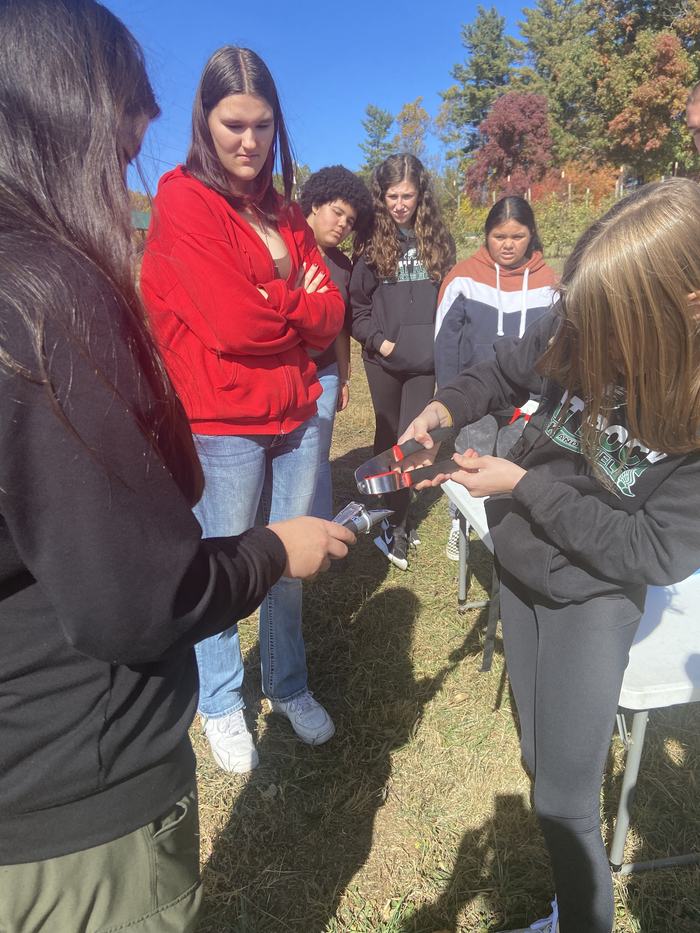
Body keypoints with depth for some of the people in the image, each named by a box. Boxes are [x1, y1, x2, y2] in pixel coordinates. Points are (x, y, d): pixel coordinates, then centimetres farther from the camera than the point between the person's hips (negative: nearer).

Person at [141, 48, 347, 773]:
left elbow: (329, 317, 6)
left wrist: (266, 302, -10)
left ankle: (288, 687, 32)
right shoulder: (182, 202, -6)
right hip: (224, 424, -5)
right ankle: (221, 708, 27)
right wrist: (296, 303, 0)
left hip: (297, 414, 6)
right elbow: (231, 323, -16)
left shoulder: (283, 212, 14)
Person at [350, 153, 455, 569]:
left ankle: (398, 521, 12)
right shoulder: (371, 240, 1)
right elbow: (357, 303, 1)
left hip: (425, 358, 1)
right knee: (389, 437, 10)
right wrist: (379, 342, -9)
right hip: (383, 359, 0)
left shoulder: (438, 237, 6)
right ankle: (397, 519, 22)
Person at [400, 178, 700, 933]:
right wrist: (447, 405, -16)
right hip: (521, 562, 5)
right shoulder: (582, 327, -16)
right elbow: (506, 369, 4)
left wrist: (524, 484, -25)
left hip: (595, 594, -4)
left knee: (564, 799, 4)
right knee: (543, 763, 23)